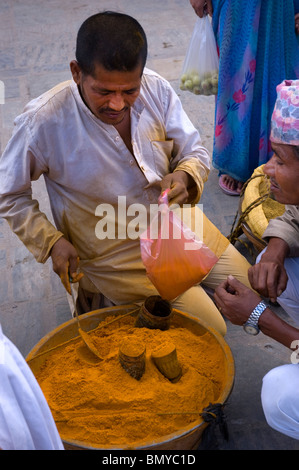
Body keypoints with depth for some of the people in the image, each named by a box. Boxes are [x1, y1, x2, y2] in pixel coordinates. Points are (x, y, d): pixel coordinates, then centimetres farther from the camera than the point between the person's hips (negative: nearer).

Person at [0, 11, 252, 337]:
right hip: (115, 250, -5)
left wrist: (185, 177, -25)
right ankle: (105, 297, 12)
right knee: (211, 329, -5)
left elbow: (196, 153, -2)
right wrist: (51, 241, -20)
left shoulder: (156, 89, -14)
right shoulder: (42, 122, -24)